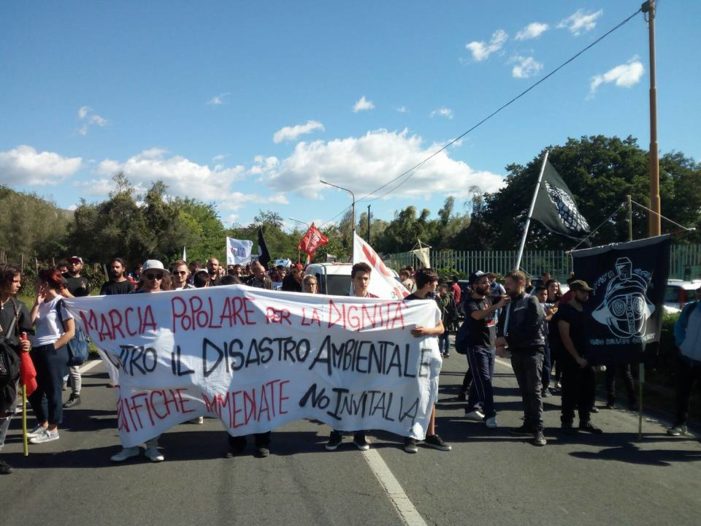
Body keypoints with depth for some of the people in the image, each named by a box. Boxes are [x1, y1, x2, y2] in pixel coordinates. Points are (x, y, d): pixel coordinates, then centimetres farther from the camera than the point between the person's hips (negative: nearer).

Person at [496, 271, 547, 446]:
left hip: (532, 350, -7)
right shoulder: (508, 303, 13)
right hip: (516, 351, 7)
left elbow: (530, 329, -18)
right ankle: (529, 424, 16)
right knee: (524, 390, 10)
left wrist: (507, 339, -16)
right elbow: (502, 323, 13)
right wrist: (500, 341, -7)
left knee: (534, 390, -8)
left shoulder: (531, 301, -9)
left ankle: (538, 429, -7)